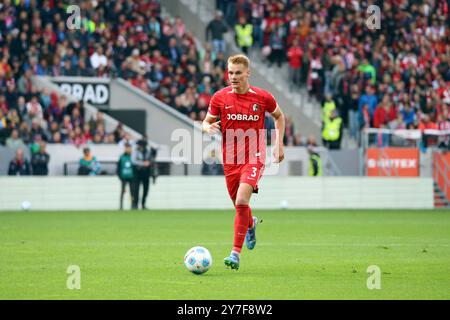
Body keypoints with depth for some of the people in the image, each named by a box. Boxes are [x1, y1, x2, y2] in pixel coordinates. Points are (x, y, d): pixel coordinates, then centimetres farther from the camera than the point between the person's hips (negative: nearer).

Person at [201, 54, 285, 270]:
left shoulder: (263, 97, -5)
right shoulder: (220, 97, -2)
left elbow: (279, 116, 14)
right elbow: (206, 123, 8)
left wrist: (279, 144, 8)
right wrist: (208, 127, -17)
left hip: (254, 158, -3)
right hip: (230, 160, 3)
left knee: (241, 201, -22)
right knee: (239, 205, 15)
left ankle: (236, 253, -17)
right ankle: (251, 224, 53)